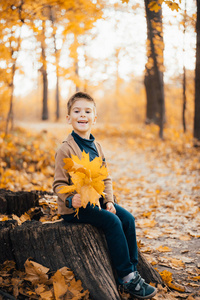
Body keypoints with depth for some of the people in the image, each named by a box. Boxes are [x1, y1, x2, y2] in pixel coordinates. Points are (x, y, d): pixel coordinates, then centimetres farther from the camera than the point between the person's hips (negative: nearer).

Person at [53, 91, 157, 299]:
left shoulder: (96, 146, 9)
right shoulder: (65, 149, -13)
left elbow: (105, 178, 12)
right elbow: (59, 184, -15)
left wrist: (109, 201, -3)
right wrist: (70, 199, -34)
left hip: (97, 200, 7)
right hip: (75, 207, -7)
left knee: (128, 218, -11)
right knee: (112, 221, -24)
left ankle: (132, 272, -2)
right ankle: (127, 278, -14)